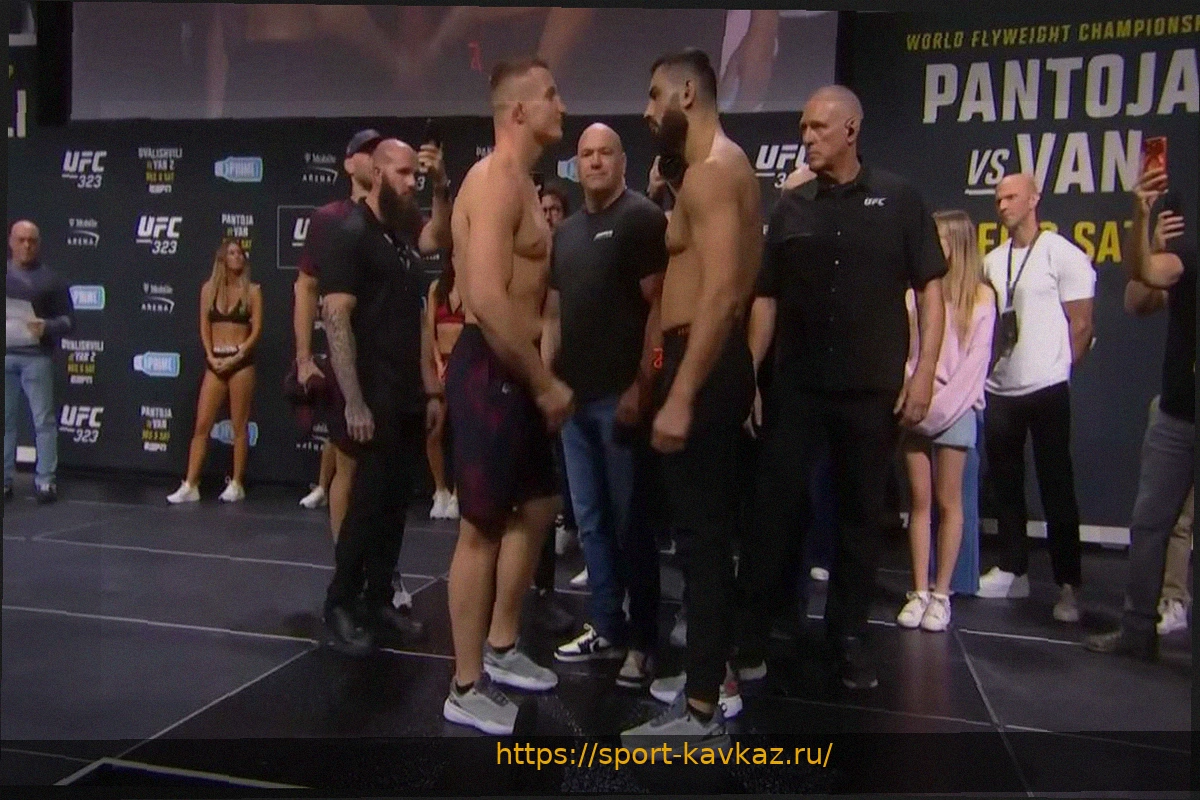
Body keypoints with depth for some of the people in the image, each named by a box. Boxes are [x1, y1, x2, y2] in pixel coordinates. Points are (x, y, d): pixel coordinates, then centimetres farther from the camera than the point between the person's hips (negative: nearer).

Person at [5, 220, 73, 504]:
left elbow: (69, 319, 3)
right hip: (6, 356, 3)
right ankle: (6, 479, 15)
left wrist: (47, 327, -16)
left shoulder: (49, 278, 4)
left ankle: (45, 480, 5)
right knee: (5, 420, 7)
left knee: (43, 419, 0)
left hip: (36, 357, -3)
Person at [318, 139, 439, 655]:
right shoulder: (351, 234, -7)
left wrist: (430, 389, 14)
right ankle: (340, 605, 11)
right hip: (374, 399, -7)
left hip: (409, 399, 7)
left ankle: (380, 599, 21)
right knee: (368, 502, -3)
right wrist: (353, 401, -21)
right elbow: (336, 319, -16)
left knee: (396, 502, 10)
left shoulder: (405, 241, 16)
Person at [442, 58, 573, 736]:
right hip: (489, 369, -10)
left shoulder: (521, 183, 18)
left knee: (539, 506, 18)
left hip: (515, 369, 10)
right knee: (483, 526, -1)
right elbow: (488, 299, -27)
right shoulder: (496, 181, -15)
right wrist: (546, 383, -19)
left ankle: (500, 648, 34)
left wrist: (540, 377, 15)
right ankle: (466, 688, 14)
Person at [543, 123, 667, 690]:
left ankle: (644, 639, 12)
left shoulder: (643, 219, -4)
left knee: (631, 521, 0)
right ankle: (607, 627, 24)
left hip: (623, 393, -7)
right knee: (591, 520, 12)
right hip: (575, 394, 7)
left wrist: (642, 385, -17)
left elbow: (659, 308, -11)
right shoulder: (565, 232, 17)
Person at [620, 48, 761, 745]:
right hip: (710, 365, 11)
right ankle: (713, 674, 30)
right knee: (708, 529, 16)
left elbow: (722, 293, -23)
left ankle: (701, 714, 4)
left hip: (704, 368, -11)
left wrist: (680, 396, -27)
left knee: (701, 534, -6)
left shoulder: (713, 169, -12)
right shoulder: (713, 167, 21)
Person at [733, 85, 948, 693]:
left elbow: (929, 289, 1)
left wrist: (923, 372, -8)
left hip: (872, 388, -1)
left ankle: (849, 634, 23)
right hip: (794, 387, 1)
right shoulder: (790, 207, 7)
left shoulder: (896, 199, 2)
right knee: (774, 508, 1)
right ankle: (751, 632, 12)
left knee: (862, 514, 9)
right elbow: (765, 299, 8)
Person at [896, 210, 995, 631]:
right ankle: (919, 591, 9)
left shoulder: (980, 296, 0)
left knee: (948, 502, 2)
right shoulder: (915, 290, 7)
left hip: (955, 408, -2)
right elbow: (901, 348, 4)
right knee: (919, 501, 4)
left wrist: (941, 406, -11)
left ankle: (941, 593, 8)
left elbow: (976, 361, -4)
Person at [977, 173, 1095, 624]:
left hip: (1046, 390, -6)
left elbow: (1081, 325, -4)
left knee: (1056, 487, 0)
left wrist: (1056, 370, -1)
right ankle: (1012, 571, 24)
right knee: (1006, 484, 12)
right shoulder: (992, 262, 11)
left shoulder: (1063, 255, -5)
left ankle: (1069, 584, 8)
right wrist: (982, 368, 7)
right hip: (999, 391, 6)